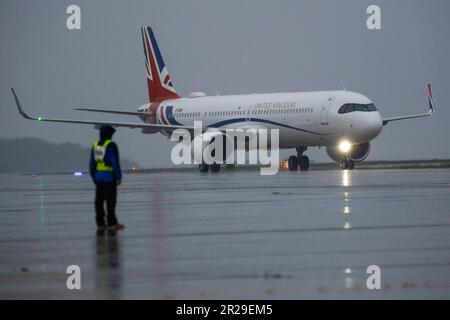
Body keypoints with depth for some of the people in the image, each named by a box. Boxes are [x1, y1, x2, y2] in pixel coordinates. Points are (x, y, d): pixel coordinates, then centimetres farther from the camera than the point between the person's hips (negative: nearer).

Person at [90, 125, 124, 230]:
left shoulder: (95, 145, 9)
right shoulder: (111, 145, -11)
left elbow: (92, 163, 11)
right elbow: (115, 162, -15)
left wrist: (94, 177, 18)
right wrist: (119, 177, -10)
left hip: (98, 176, 7)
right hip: (109, 177, -7)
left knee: (99, 200, 7)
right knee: (110, 200, -4)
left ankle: (100, 223, 9)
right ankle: (111, 223, -6)